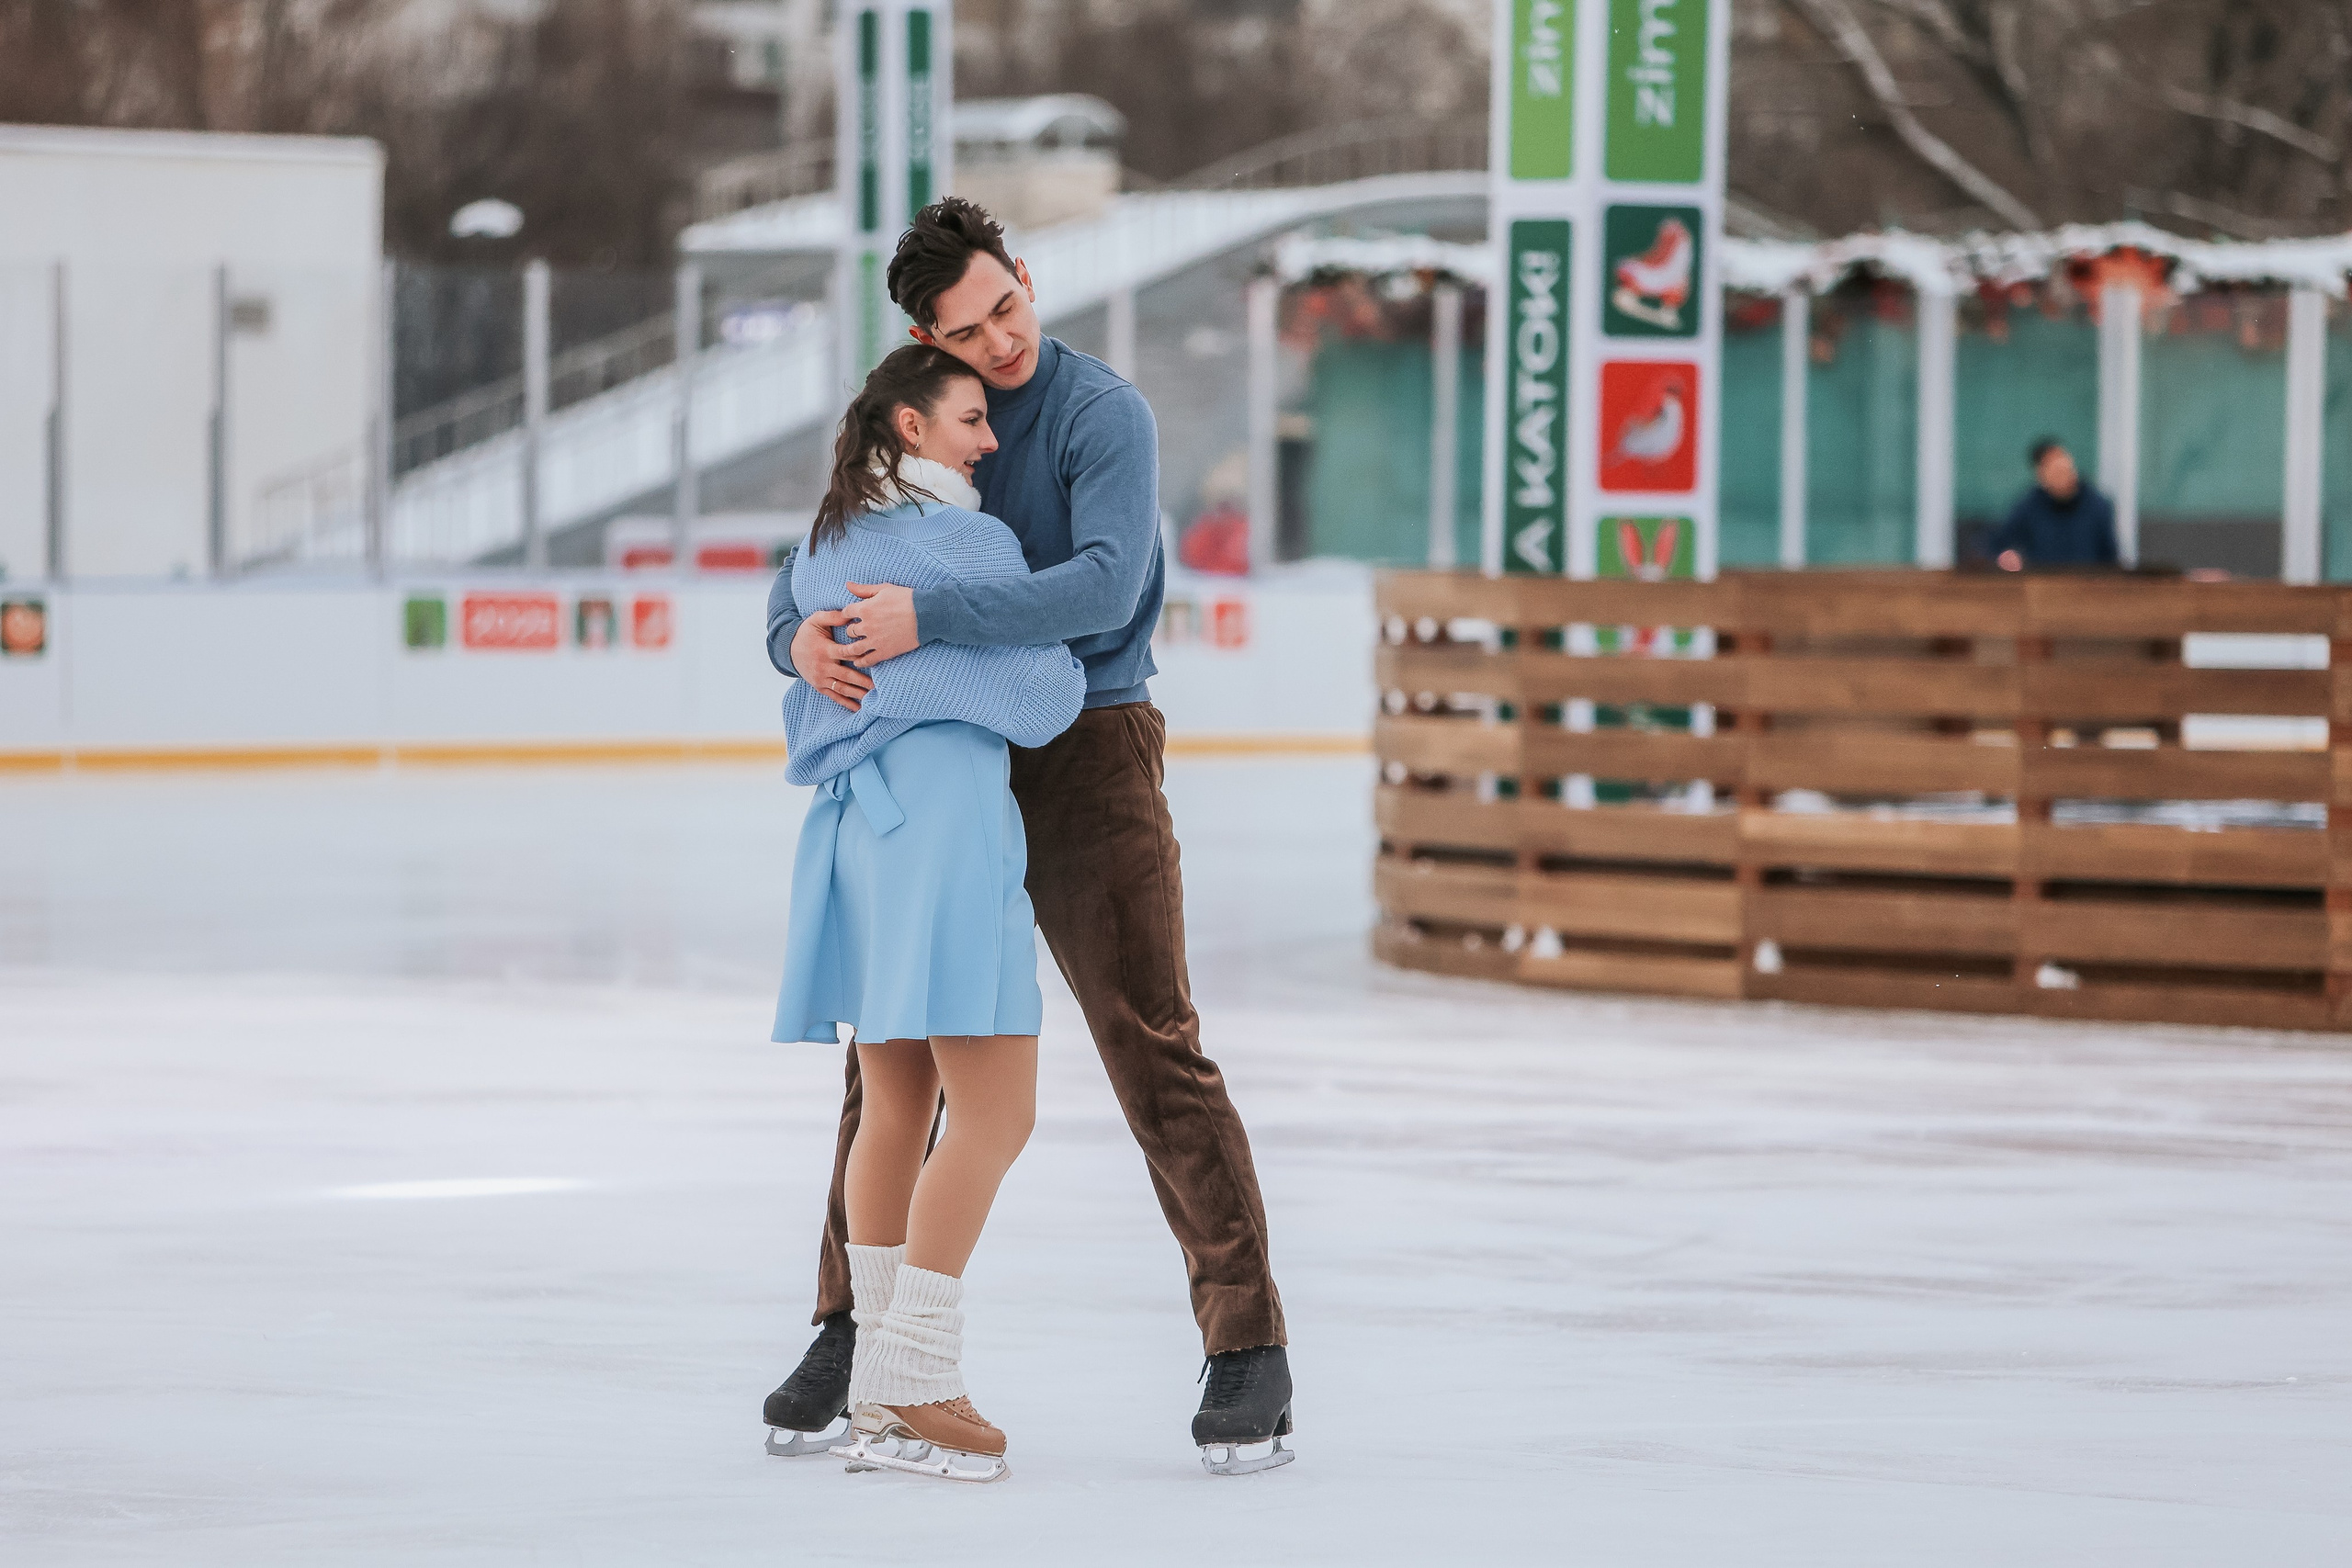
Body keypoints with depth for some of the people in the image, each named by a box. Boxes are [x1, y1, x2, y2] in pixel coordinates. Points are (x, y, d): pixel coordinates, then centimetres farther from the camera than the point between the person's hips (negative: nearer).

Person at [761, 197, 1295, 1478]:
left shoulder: (1104, 415, -13)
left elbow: (1105, 583, -28)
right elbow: (811, 568, 4)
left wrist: (928, 622, -35)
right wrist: (801, 639, -21)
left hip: (1088, 754, -6)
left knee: (1154, 1049, -12)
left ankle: (1248, 1348, -10)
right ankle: (854, 1327, 23)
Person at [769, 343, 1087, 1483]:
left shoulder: (825, 547, 17)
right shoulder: (971, 543, -5)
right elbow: (1049, 693, -2)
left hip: (846, 824, 9)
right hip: (944, 819, -8)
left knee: (897, 1109, 12)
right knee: (995, 1113, -7)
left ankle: (880, 1395, 11)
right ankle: (912, 1381, -12)